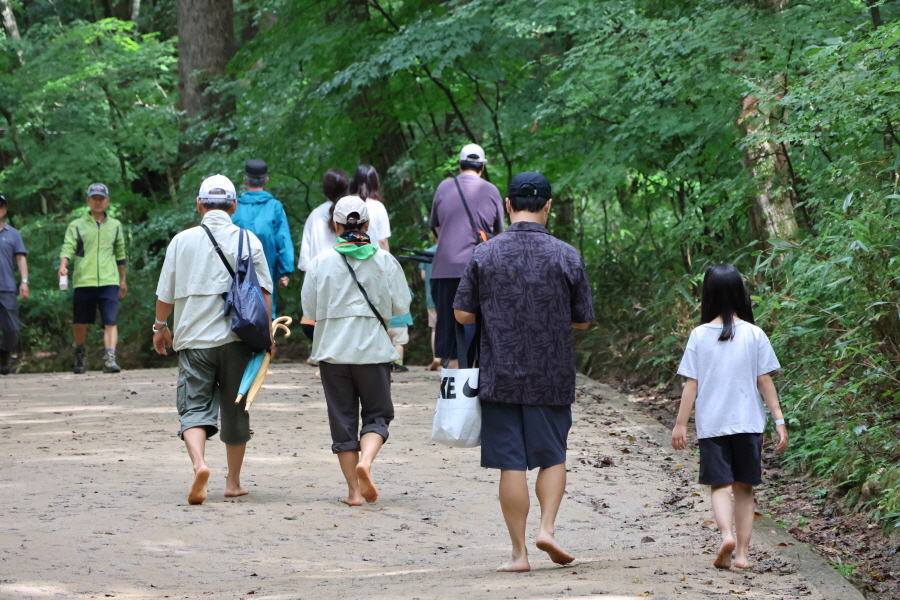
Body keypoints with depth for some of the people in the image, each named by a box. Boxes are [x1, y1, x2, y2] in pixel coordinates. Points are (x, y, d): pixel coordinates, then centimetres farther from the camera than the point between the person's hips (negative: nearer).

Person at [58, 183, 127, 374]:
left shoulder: (115, 226, 15)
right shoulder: (77, 226, 7)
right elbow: (68, 248, -3)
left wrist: (123, 280, 24)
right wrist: (63, 265, -22)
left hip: (109, 281, 1)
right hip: (83, 280, -1)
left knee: (110, 322, -13)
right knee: (80, 323, 7)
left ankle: (110, 358, -18)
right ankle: (80, 354, 30)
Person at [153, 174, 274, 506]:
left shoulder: (182, 240, 3)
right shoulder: (248, 241, 2)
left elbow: (165, 293, 9)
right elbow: (264, 292, -1)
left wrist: (160, 326, 25)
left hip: (193, 338, -1)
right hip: (236, 338, 1)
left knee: (194, 407, -2)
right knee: (235, 410, 12)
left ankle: (199, 464, -28)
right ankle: (233, 482, 20)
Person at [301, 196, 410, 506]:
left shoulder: (320, 263, -4)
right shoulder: (385, 260, -3)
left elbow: (309, 310, 1)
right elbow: (401, 306, 1)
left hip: (333, 349, 0)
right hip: (374, 349, 0)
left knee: (342, 419, 7)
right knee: (377, 413, 11)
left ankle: (354, 490, 5)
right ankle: (365, 460, -18)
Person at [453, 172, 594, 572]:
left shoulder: (484, 255, -4)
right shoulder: (567, 257, -5)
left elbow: (462, 314, 0)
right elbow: (583, 319, 2)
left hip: (500, 376, 0)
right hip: (552, 378, 0)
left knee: (511, 464, 3)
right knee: (552, 456, 15)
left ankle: (519, 552, 4)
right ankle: (547, 527, -2)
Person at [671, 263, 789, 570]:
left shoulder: (700, 335, -3)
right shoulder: (754, 335, -2)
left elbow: (691, 384, -2)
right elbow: (765, 381, -1)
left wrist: (680, 424, 4)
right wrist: (779, 420, 5)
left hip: (712, 425, -1)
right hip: (748, 422, 1)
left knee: (720, 485, 1)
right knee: (744, 488, 10)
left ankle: (727, 533, -25)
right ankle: (743, 552, 9)